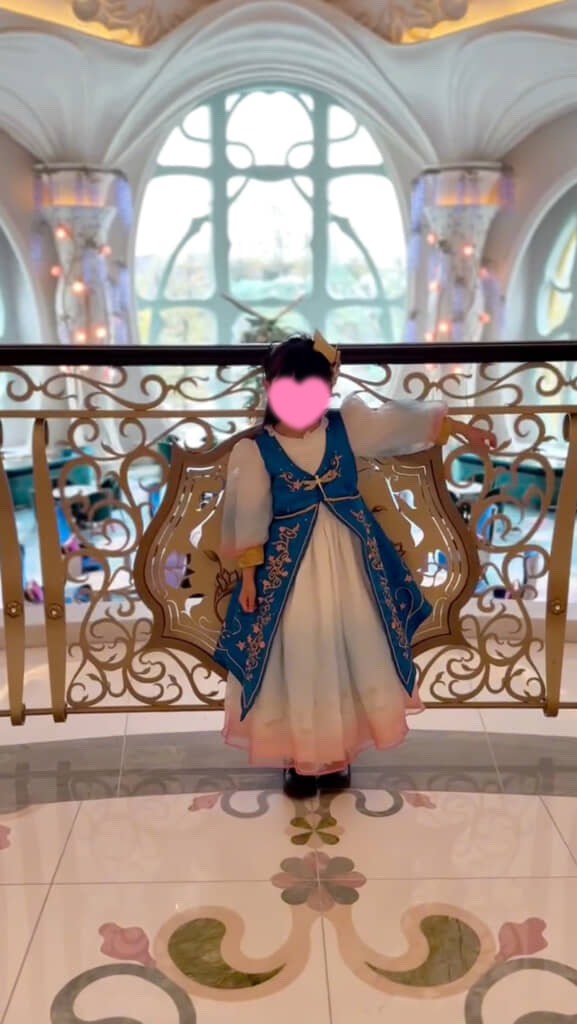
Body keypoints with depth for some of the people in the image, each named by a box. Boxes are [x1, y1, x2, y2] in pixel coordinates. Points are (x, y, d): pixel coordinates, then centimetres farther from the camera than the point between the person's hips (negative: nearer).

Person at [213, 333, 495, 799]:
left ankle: (339, 752, 34)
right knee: (298, 659, 6)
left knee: (351, 652, 13)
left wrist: (463, 429, 7)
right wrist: (248, 576, -6)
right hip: (291, 565, -3)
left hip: (349, 561, 4)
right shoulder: (256, 450, -11)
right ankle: (299, 758, 27)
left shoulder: (347, 425, -5)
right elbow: (250, 520, -7)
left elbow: (405, 422, 4)